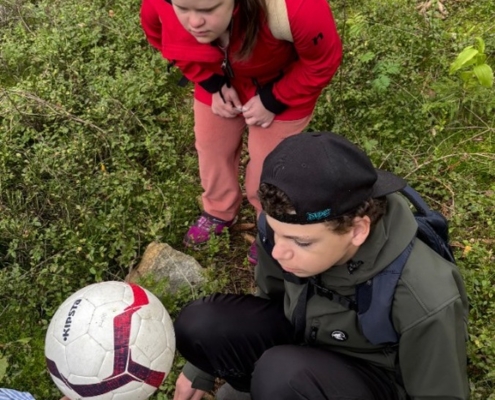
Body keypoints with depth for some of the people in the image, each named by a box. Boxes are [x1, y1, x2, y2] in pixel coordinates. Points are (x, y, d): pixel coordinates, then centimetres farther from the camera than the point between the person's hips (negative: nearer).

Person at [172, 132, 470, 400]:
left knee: (282, 373, -33)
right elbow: (271, 296, 0)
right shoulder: (290, 227, -22)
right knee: (198, 325, -17)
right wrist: (202, 369, 7)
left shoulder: (425, 302, -36)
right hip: (302, 333, 4)